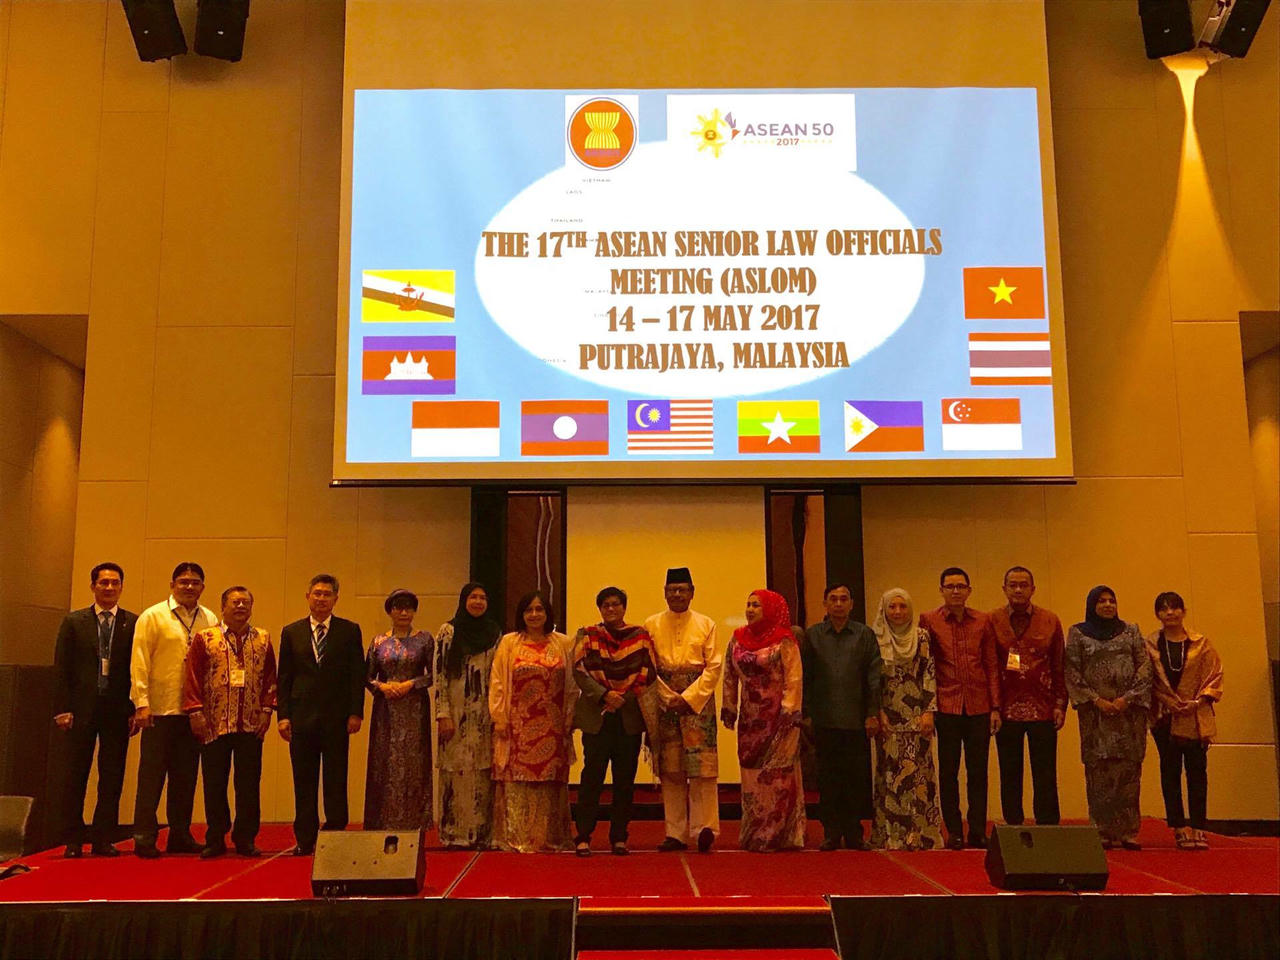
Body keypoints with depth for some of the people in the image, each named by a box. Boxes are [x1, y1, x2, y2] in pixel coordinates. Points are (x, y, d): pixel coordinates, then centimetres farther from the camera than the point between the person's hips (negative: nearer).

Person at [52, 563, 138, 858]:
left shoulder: (134, 623, 4)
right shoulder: (73, 621, 6)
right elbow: (61, 668, 3)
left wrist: (136, 708, -5)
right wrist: (62, 709, -5)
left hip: (118, 711, 0)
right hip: (81, 709, 0)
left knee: (112, 778, 3)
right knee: (75, 776, 4)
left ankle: (104, 840, 13)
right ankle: (72, 841, 13)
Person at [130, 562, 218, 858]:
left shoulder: (210, 620, 9)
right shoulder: (152, 617, 0)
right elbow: (139, 663, -5)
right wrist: (142, 703, -12)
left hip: (194, 712, 4)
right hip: (159, 710, -4)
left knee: (186, 776, 10)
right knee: (152, 775, 0)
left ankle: (180, 836, 19)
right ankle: (144, 838, 7)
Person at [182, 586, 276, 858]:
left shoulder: (263, 639, 8)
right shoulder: (204, 638, 3)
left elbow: (270, 677, 8)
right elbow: (193, 677, 0)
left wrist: (267, 709, -1)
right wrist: (195, 711, -8)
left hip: (251, 724, 1)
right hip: (215, 724, -1)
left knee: (248, 784, 4)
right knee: (214, 784, 6)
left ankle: (245, 839, 14)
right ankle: (215, 840, 16)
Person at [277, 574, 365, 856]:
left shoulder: (349, 631, 4)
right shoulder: (291, 632, 9)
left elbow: (358, 675, 2)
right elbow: (284, 677, 7)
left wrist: (356, 713, -6)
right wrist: (282, 715, -2)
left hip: (336, 717, -1)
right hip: (302, 715, 2)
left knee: (336, 782, 3)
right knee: (303, 783, 6)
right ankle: (305, 840, 13)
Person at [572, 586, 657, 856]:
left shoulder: (641, 636, 8)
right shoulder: (587, 635, 7)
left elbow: (649, 672, 2)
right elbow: (580, 670, -3)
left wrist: (624, 698, -9)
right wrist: (604, 695, -16)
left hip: (630, 716, 1)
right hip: (596, 715, -1)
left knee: (625, 778, 4)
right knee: (592, 776, -4)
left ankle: (619, 837, 13)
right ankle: (583, 837, 2)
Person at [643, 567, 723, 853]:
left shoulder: (706, 625, 7)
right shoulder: (651, 625, 9)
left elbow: (714, 666, 1)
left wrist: (689, 697, -9)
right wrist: (669, 698, -7)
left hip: (698, 700, -1)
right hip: (663, 702, 1)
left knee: (702, 766, -8)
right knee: (670, 771, 2)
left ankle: (704, 828, -4)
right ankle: (676, 833, 8)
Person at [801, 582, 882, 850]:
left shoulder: (865, 635, 7)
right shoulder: (812, 635, 8)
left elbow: (874, 677, 4)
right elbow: (804, 677, 7)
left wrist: (873, 713, -2)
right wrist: (805, 713, 1)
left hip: (856, 720, 0)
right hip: (824, 720, 0)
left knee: (857, 777, 2)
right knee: (827, 779, 4)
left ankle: (854, 833, 13)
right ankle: (831, 833, 12)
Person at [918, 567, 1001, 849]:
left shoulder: (983, 621, 7)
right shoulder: (929, 620, 2)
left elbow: (992, 666, 8)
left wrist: (995, 706, 2)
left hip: (979, 707, 1)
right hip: (946, 706, -1)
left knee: (978, 772, 5)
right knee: (948, 772, 3)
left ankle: (978, 831, 14)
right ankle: (954, 832, 12)